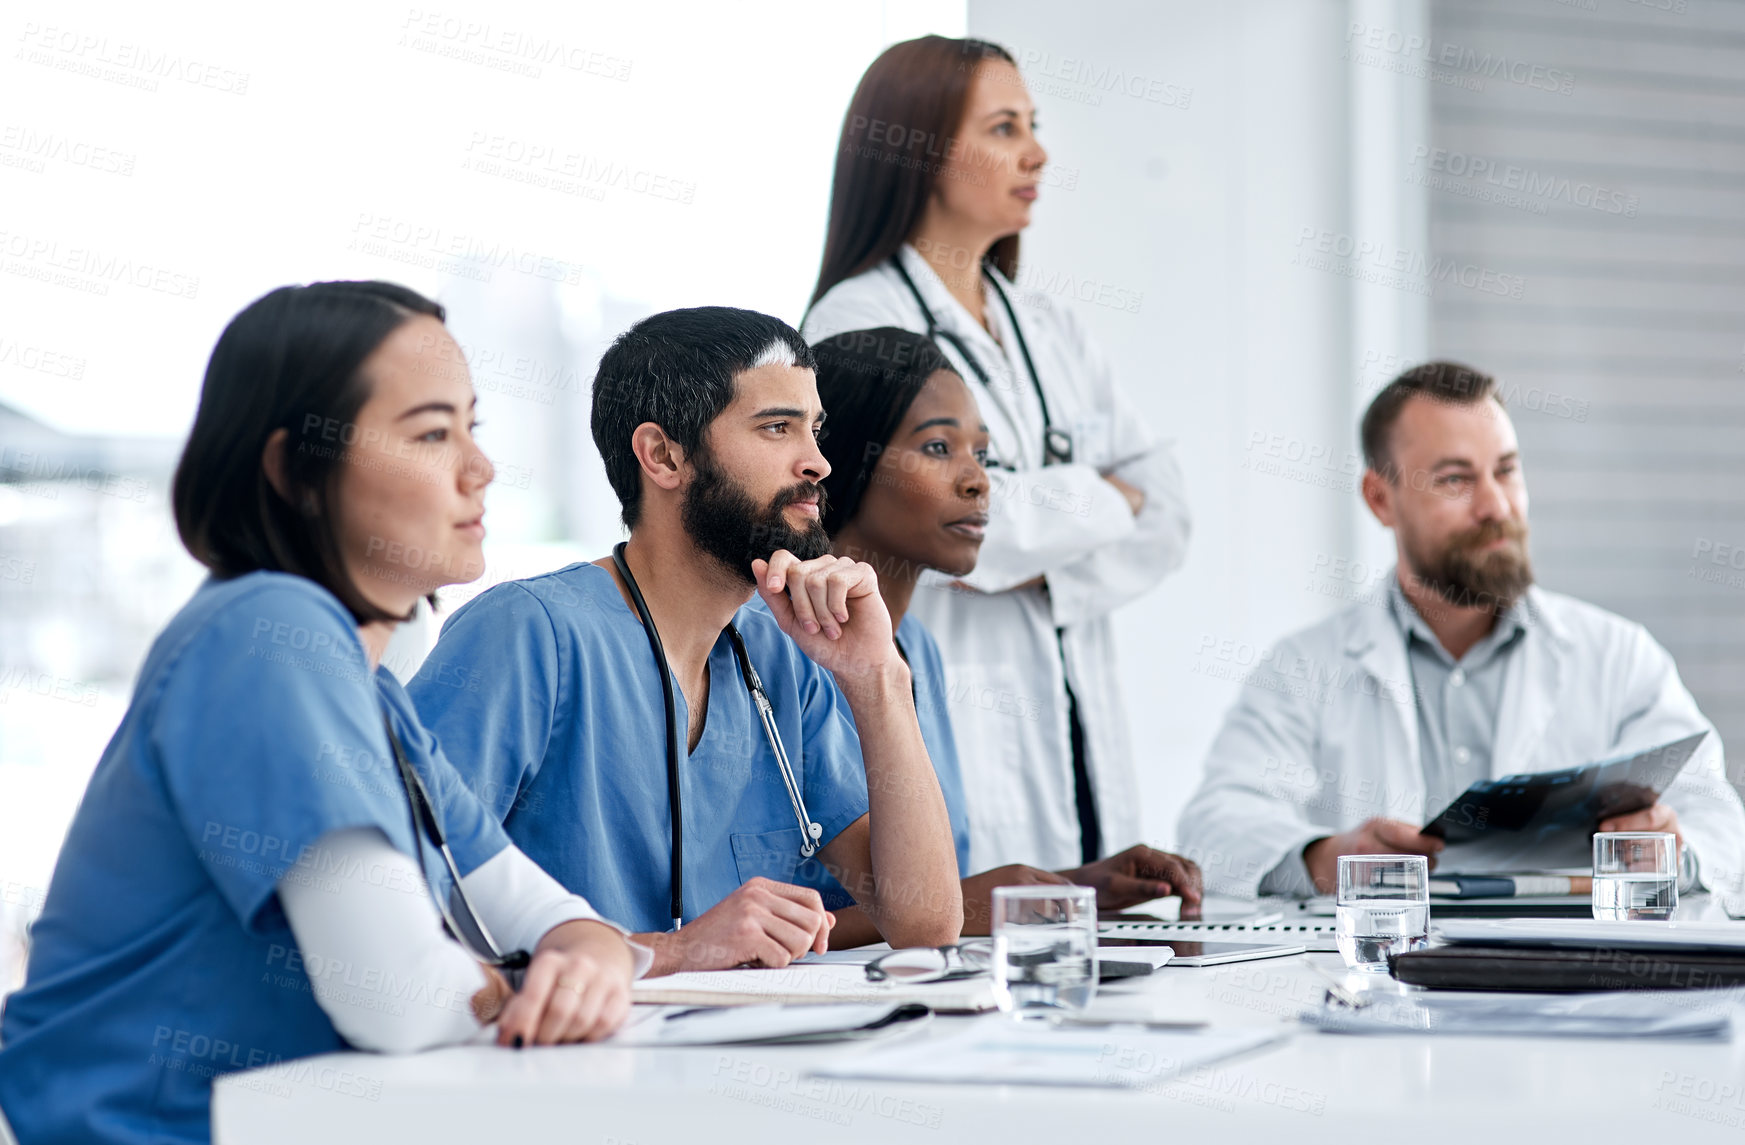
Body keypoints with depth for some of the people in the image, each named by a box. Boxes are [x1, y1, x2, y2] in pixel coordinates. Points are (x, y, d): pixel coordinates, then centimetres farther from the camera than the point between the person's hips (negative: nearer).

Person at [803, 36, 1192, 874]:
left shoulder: (1051, 332, 17)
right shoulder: (858, 324, -4)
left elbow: (1164, 520, 9)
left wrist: (1044, 568, -10)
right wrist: (1098, 500, 0)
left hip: (1080, 747, 6)